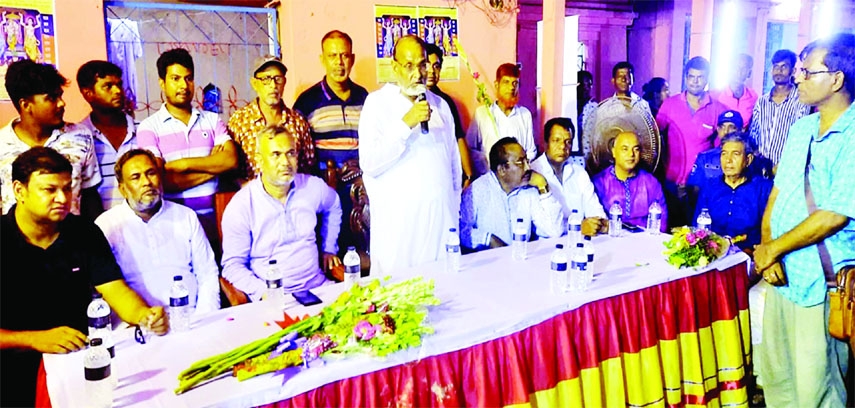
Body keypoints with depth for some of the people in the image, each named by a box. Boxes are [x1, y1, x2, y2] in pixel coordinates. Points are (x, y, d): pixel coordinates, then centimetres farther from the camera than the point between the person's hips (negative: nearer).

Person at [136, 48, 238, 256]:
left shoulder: (212, 120, 9)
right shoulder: (149, 127, -2)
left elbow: (231, 160, -7)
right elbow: (162, 181, -13)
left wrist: (183, 164, -11)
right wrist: (212, 165, -6)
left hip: (209, 225, 3)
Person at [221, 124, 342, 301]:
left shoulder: (314, 187, 4)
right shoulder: (239, 207, -7)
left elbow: (333, 207, 28)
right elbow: (233, 265, -3)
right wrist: (262, 292, -18)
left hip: (318, 287, 3)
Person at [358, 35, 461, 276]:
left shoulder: (439, 104, 15)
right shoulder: (378, 102, -1)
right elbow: (369, 163, -13)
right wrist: (405, 124, -17)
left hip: (441, 217, 4)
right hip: (398, 220, -4)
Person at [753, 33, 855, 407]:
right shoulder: (801, 129, 7)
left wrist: (772, 249, -10)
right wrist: (767, 250, -6)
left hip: (822, 284, -7)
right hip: (782, 276, 7)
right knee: (774, 375, 19)